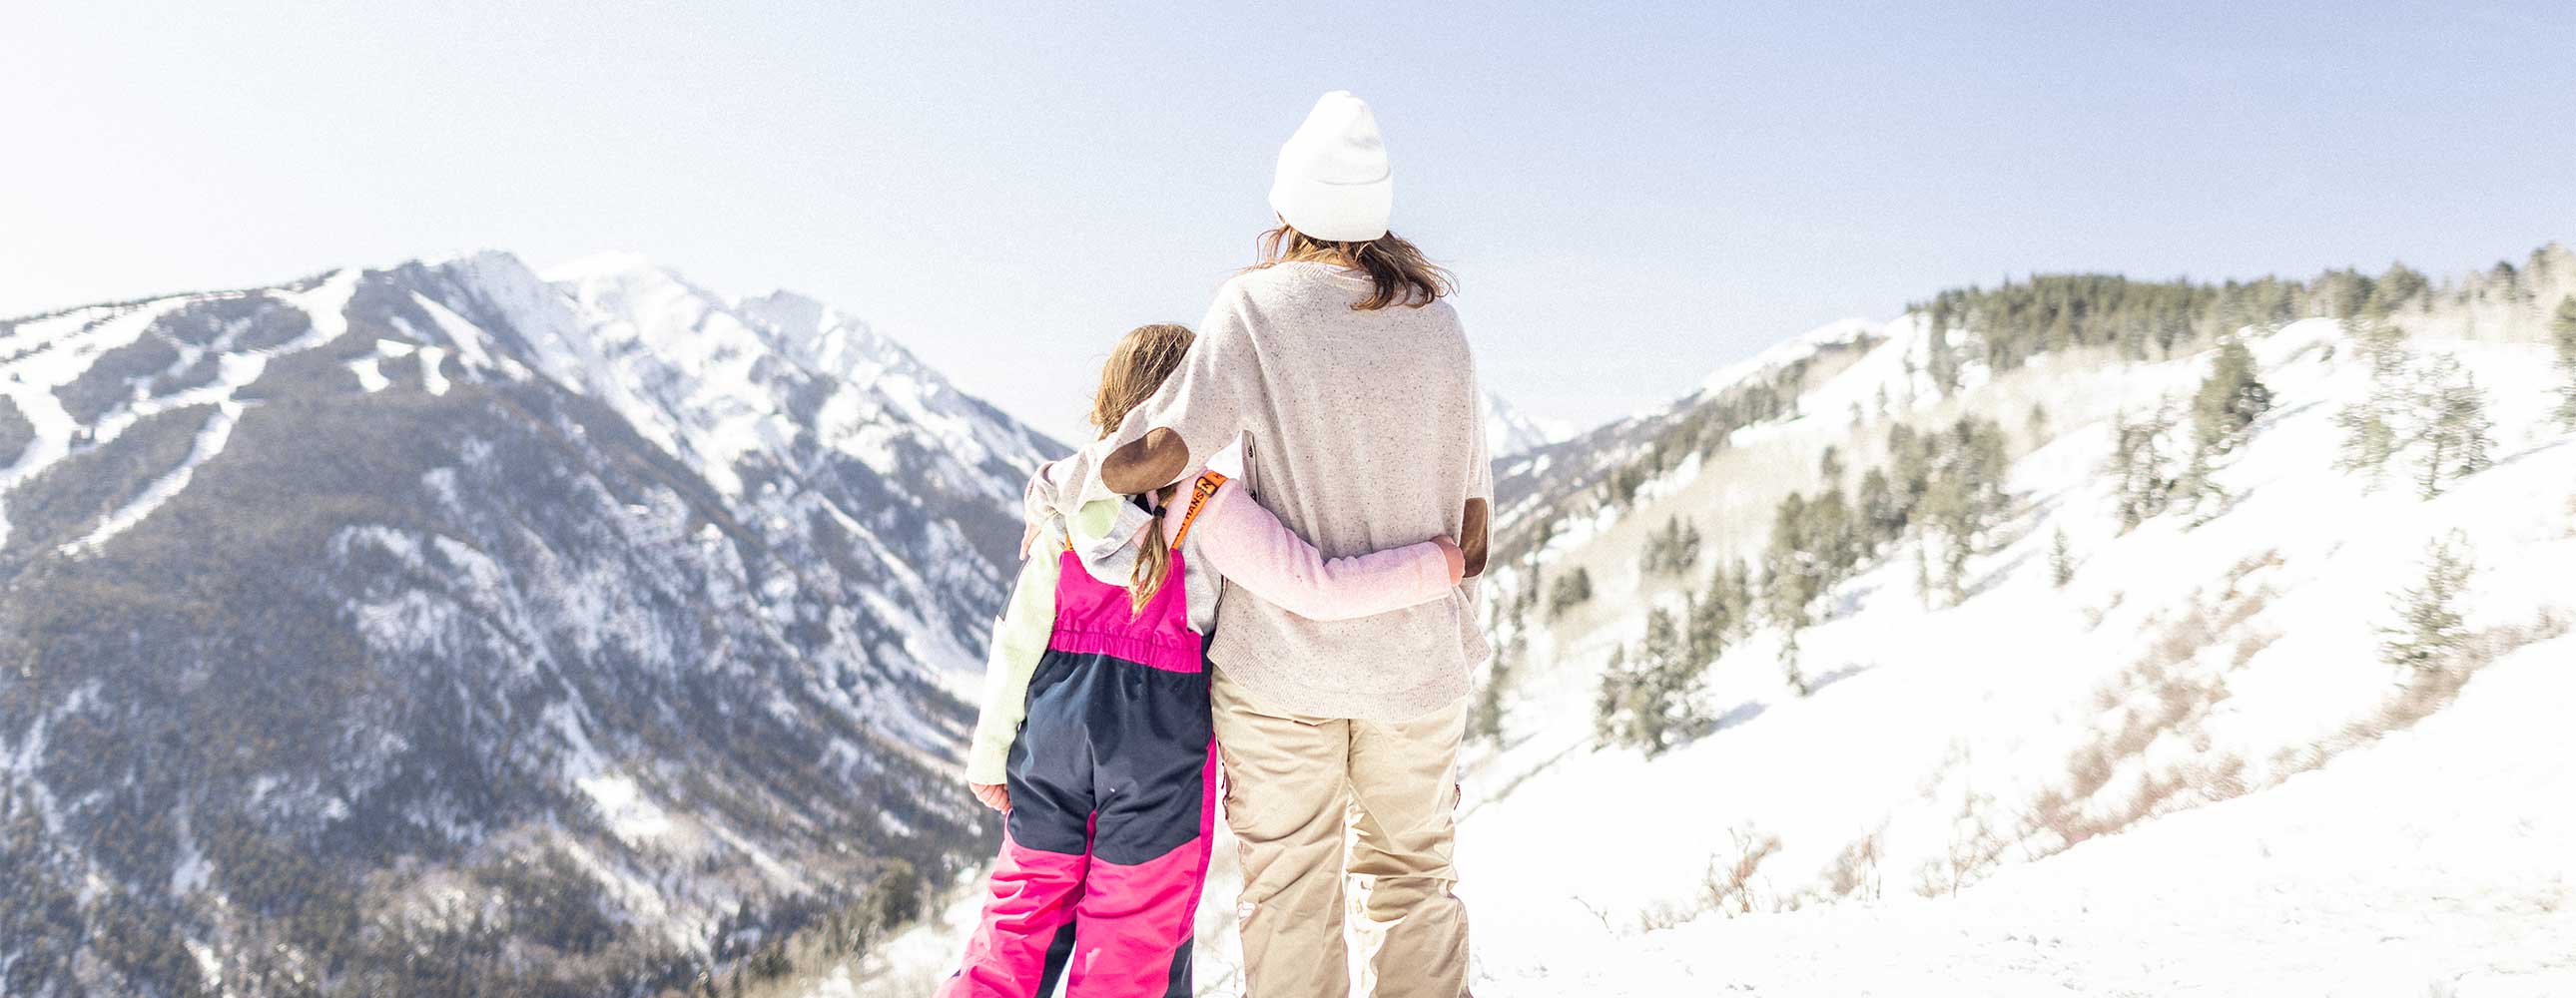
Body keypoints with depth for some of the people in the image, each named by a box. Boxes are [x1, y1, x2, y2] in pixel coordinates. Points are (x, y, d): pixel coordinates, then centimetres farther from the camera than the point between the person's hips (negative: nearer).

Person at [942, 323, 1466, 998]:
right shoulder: (1210, 510, -13)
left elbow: (1019, 635, -1)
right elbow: (1320, 590, -18)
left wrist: (990, 751, 8)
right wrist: (1435, 565, -7)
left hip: (1056, 724, 4)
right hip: (1162, 740, -4)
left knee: (1026, 908, 18)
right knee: (1136, 931, 11)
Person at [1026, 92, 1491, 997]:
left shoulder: (1256, 307, -9)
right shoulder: (1437, 322, 2)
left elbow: (1163, 452, -21)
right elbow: (1473, 509, 5)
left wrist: (1060, 486, -2)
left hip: (1282, 658, -3)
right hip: (1417, 665, 3)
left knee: (1289, 894, 9)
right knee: (1411, 879, 17)